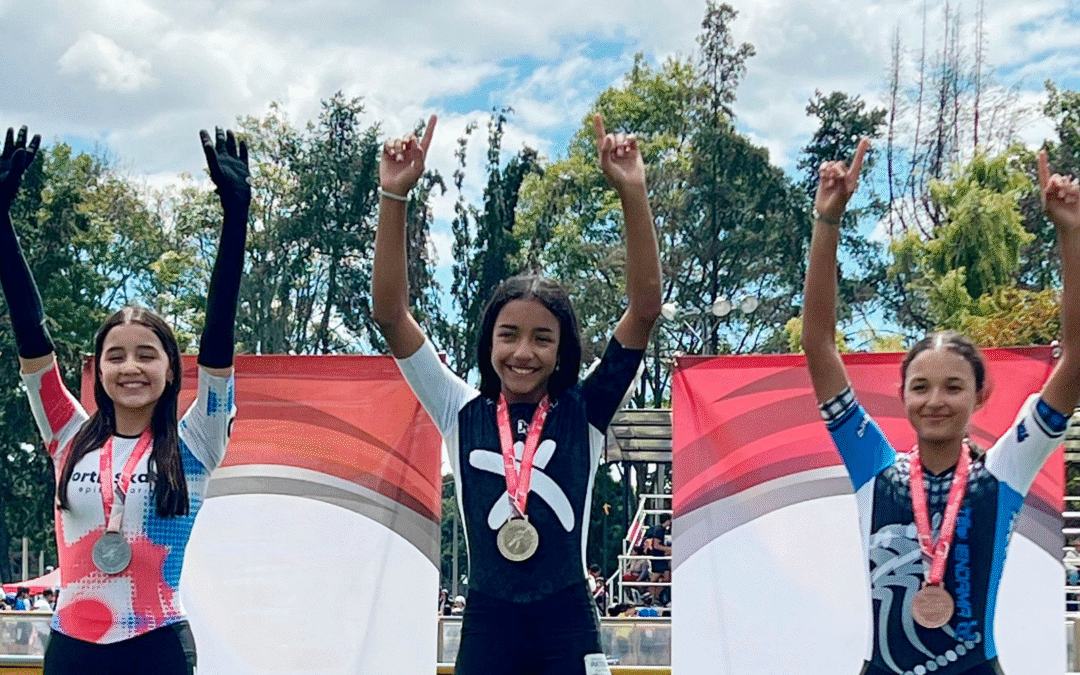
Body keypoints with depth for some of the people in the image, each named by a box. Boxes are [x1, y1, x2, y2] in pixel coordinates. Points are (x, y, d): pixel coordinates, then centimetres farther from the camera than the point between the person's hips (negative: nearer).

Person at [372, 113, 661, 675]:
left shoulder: (583, 415, 2)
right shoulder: (463, 415, 4)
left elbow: (645, 309, -8)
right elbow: (390, 314, -3)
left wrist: (632, 193, -17)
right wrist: (395, 196, -12)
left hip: (567, 627, -1)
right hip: (486, 626, 1)